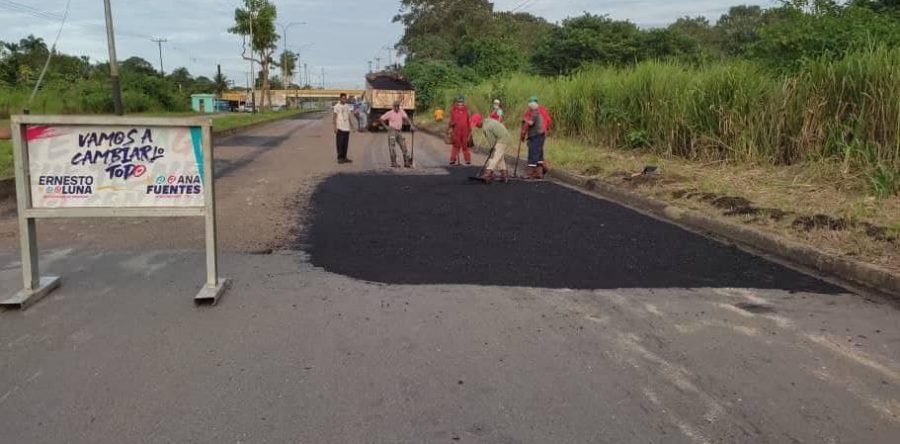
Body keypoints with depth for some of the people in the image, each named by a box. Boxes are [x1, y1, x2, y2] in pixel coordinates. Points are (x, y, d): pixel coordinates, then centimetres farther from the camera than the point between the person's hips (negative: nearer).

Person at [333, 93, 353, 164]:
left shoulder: (347, 106, 11)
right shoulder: (337, 106, -4)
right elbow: (334, 117, -4)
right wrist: (335, 127, -11)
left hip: (346, 128, 5)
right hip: (340, 128, -5)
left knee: (346, 144, 7)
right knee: (340, 143, -4)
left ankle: (344, 157, 14)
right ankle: (340, 158, 0)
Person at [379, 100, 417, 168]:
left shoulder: (401, 111, 3)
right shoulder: (389, 113, -4)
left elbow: (406, 118, -7)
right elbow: (381, 119, 0)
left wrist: (411, 125, -21)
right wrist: (386, 127, -5)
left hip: (399, 132, 4)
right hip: (392, 131, -4)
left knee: (404, 146, 4)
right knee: (392, 148, -4)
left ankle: (406, 162, 9)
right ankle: (393, 163, 2)